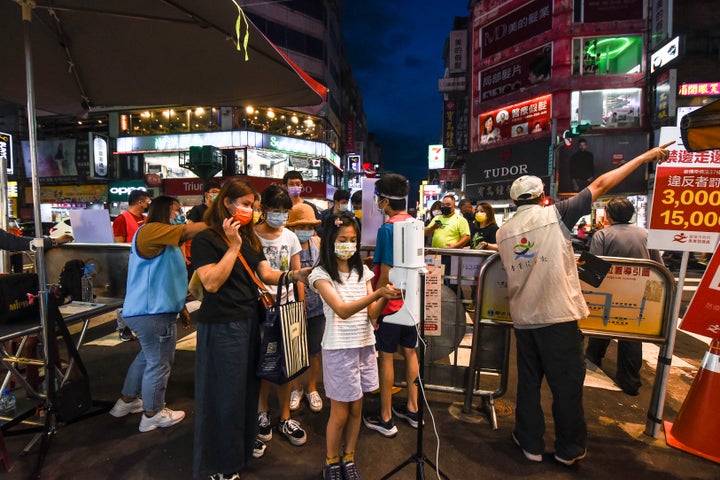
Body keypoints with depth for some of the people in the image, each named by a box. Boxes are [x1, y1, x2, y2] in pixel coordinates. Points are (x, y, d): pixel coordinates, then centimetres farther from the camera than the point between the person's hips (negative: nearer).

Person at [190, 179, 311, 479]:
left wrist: (295, 275, -13)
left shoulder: (250, 238, 11)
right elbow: (211, 283, -21)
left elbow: (266, 274, 5)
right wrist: (233, 246, -20)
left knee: (249, 385, 18)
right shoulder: (206, 239, -11)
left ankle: (245, 441, 41)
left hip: (250, 320, 7)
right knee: (224, 392, 5)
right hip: (221, 326, -7)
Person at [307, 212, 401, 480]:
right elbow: (342, 310, -24)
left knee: (356, 409, 16)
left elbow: (371, 314, -1)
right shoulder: (321, 274, -11)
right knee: (340, 413, 8)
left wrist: (385, 299, -22)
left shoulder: (362, 271, 4)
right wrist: (378, 293, -33)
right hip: (340, 349, -5)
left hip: (365, 346, 5)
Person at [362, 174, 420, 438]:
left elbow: (386, 272, -20)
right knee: (410, 352, 17)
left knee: (387, 357, 4)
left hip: (391, 303, -7)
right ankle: (412, 408, 32)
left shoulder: (387, 228, -19)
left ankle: (385, 419, 17)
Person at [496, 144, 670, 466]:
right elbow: (600, 185, 0)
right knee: (567, 384, 11)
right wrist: (645, 157, 11)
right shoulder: (554, 214, -6)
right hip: (558, 316, -4)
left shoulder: (503, 232, 6)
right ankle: (570, 449, 27)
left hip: (522, 317, 4)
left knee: (529, 382, 16)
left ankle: (530, 443, 28)